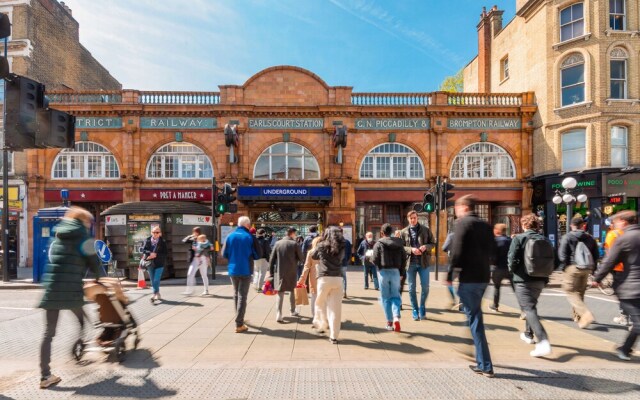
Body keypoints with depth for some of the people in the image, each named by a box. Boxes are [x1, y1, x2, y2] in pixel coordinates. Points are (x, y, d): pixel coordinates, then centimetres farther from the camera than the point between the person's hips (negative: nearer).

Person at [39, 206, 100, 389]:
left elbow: (54, 262, 21)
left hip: (51, 290, 5)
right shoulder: (83, 238, -1)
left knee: (48, 333, 7)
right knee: (83, 322, 21)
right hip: (71, 291, -5)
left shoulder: (58, 237, 17)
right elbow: (94, 263, 2)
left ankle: (45, 376, 8)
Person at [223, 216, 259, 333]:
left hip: (233, 270, 4)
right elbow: (256, 255, -6)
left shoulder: (230, 236, 0)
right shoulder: (249, 237, -10)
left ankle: (239, 318, 34)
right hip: (245, 270, -4)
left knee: (236, 295, 20)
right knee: (242, 296, 0)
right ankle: (239, 324, -1)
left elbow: (224, 254, 4)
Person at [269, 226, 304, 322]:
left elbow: (271, 259, 1)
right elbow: (301, 259, -3)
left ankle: (279, 315, -11)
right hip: (292, 272, -1)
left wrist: (271, 273, 6)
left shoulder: (278, 243, 1)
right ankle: (293, 311, 32)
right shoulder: (295, 244, -7)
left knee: (280, 293, 2)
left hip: (279, 272, 1)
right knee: (292, 290, 20)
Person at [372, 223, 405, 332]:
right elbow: (404, 258, 4)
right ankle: (396, 317, -10)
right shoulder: (399, 243, 7)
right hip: (395, 272, 3)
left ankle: (389, 322, 10)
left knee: (386, 297, 8)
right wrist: (400, 270, 13)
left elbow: (375, 260, -10)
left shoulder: (379, 243, -4)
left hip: (384, 272, -2)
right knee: (395, 296, 11)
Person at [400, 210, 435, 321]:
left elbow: (432, 243, 7)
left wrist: (426, 247, -14)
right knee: (412, 288, 6)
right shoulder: (404, 232, 4)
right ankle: (415, 311, 19)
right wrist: (411, 249, -16)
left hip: (423, 262, 0)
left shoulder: (425, 230, 4)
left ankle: (422, 310, 19)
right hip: (410, 263, 0)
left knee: (425, 287, 0)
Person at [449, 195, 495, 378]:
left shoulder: (463, 222, -10)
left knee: (474, 319, 0)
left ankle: (485, 366, 3)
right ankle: (482, 361, 34)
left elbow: (457, 250, -16)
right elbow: (491, 249, 14)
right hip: (483, 276, 8)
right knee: (476, 316, 22)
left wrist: (450, 275, -9)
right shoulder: (486, 225, 12)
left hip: (468, 277, -8)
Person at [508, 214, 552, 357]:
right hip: (539, 280, 6)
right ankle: (528, 334, 39)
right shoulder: (544, 240, 6)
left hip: (523, 280, -6)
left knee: (529, 310, -8)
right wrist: (545, 278, 16)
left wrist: (513, 269, 3)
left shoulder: (519, 238, -9)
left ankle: (543, 342, -23)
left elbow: (512, 259, -16)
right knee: (531, 306, 24)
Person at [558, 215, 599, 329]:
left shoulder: (567, 237, -6)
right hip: (586, 268, 6)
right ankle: (577, 316, 26)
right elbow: (596, 255, 11)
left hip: (573, 267, -6)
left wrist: (565, 265, 2)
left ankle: (585, 314, -21)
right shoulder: (589, 238, 10)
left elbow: (562, 254, -12)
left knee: (571, 292, -3)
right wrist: (592, 267, 16)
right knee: (580, 292, 17)